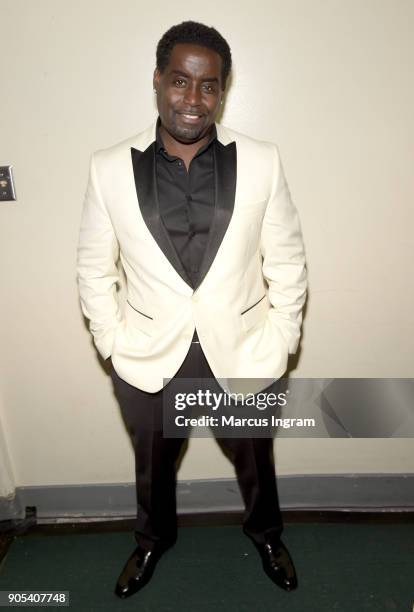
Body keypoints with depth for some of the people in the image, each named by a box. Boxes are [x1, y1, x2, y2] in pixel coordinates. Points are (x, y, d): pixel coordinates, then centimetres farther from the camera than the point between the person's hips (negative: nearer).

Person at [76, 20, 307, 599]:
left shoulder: (262, 161, -10)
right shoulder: (110, 168, -10)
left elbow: (287, 261, -3)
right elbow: (94, 269, -1)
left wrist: (279, 344, -5)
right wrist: (114, 345, -5)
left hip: (242, 357, 0)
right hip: (148, 360, 1)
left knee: (255, 460, 25)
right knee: (153, 465, 25)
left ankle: (265, 533, 58)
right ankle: (154, 538, 58)